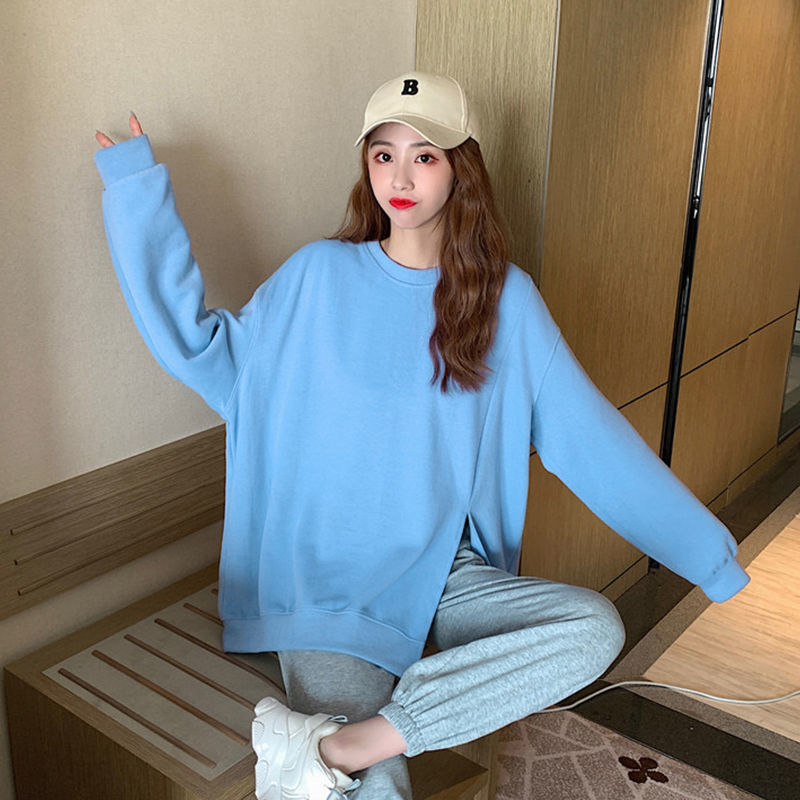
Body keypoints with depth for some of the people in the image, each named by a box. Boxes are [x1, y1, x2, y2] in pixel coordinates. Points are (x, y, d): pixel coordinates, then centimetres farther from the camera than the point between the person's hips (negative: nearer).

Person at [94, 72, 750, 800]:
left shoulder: (505, 297, 0)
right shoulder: (320, 277, -1)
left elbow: (588, 434, 1)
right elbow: (203, 349, -1)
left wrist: (707, 549, 1)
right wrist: (141, 198, -2)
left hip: (446, 576, 4)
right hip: (330, 581, -3)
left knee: (597, 627, -26)